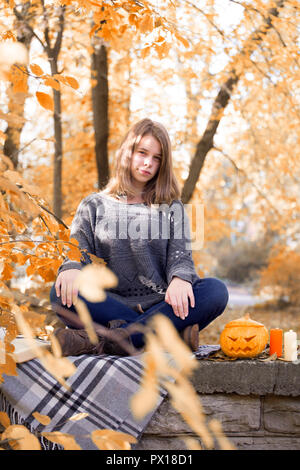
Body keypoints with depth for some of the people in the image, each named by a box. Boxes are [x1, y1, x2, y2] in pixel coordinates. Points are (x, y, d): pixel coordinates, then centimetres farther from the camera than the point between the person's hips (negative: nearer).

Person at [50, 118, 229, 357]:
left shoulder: (172, 208, 19)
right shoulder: (94, 206, 18)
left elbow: (181, 254, 4)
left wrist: (180, 279, -21)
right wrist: (71, 269, -20)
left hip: (160, 305, 1)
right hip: (110, 306, -1)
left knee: (216, 290, -28)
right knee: (64, 292, -30)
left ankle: (103, 341, -34)